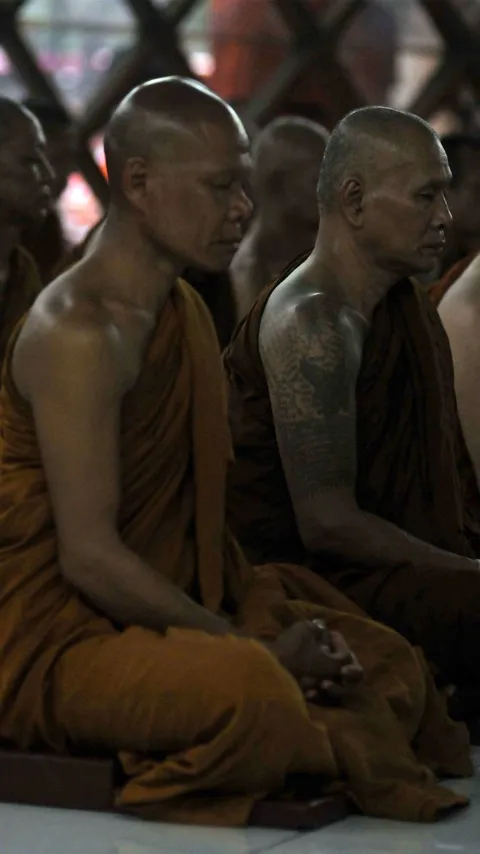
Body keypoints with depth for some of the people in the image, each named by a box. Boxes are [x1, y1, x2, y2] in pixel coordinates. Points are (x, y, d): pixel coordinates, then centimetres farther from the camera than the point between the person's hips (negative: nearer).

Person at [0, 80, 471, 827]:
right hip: (62, 641, -10)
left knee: (389, 666, 6)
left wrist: (261, 614, 0)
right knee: (246, 684, -36)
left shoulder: (184, 312, 13)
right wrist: (252, 646, -20)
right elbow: (90, 555, -24)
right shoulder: (79, 334, -19)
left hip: (161, 616, 10)